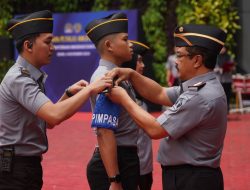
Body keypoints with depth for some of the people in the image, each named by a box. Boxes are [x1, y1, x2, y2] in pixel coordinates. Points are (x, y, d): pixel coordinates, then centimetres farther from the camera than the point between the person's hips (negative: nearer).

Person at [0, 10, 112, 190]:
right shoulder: (19, 79, -19)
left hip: (29, 165, 9)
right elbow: (55, 115, -31)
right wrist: (90, 89, -22)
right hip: (15, 168, -9)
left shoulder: (31, 76, 10)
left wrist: (69, 94, 4)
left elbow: (48, 120, 17)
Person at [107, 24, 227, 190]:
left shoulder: (201, 97, -24)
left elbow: (155, 130, -21)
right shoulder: (200, 87, 7)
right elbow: (160, 95, 17)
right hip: (192, 176, 9)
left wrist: (124, 99, -10)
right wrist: (131, 75, 3)